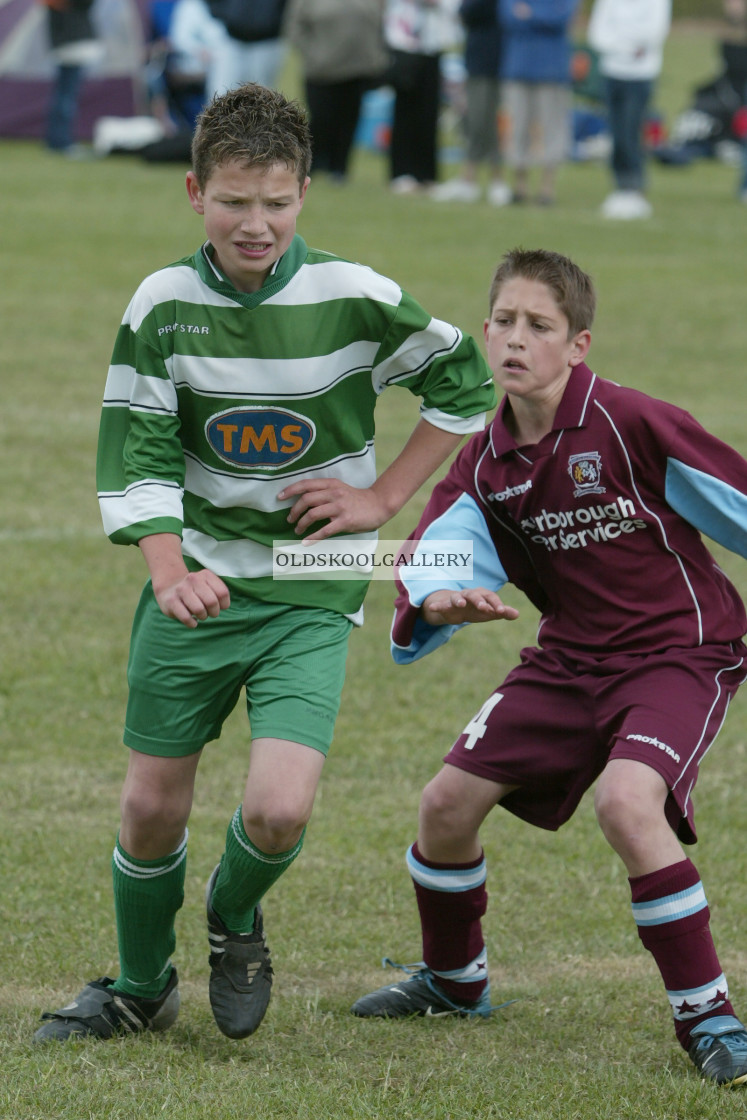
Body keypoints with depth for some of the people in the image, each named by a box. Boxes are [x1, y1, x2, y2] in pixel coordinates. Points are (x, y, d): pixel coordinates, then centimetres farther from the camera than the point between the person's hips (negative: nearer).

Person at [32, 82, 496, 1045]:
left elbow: (466, 382, 4)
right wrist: (169, 577, -20)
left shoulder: (354, 299, -10)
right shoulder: (163, 304, -5)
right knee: (152, 806, 6)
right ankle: (140, 989, 31)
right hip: (195, 582, 2)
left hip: (310, 599, -2)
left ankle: (234, 917, 18)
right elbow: (138, 453, -5)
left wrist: (381, 499, -1)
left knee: (278, 810, -17)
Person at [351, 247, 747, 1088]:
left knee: (627, 803, -31)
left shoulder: (630, 425, -19)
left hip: (679, 649, -7)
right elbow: (429, 556, -12)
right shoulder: (485, 463, -1)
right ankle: (454, 979, 33)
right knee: (448, 802, 5)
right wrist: (442, 602, -36)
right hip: (573, 657, 7)